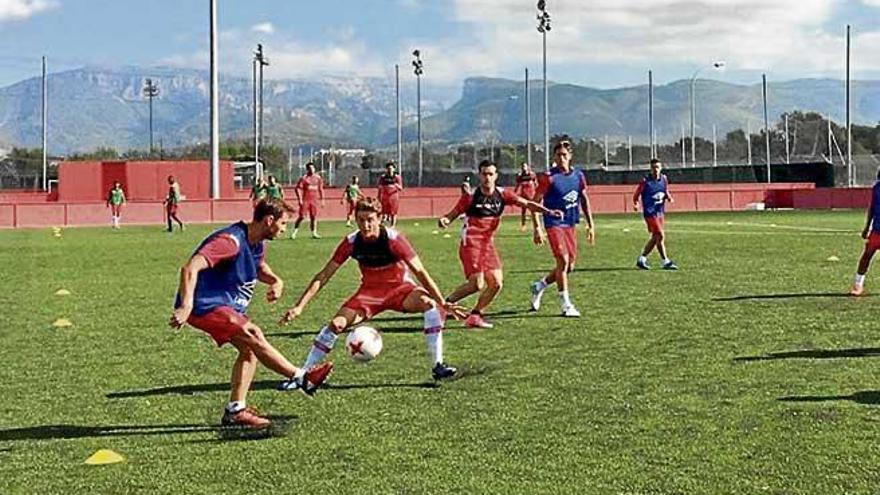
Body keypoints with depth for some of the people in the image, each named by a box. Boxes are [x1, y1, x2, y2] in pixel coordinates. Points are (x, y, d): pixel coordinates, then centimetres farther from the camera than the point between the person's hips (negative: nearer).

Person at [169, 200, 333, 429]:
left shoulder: (257, 244, 6)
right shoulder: (231, 241, -24)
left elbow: (260, 268, 27)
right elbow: (190, 268, -33)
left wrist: (276, 281, 4)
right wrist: (186, 306, -44)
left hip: (224, 304, 10)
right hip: (204, 306, -10)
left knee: (249, 349, 4)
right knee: (253, 334, -19)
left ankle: (235, 410, 8)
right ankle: (303, 378, -12)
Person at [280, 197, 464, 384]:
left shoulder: (393, 239, -23)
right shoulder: (351, 242, -14)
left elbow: (420, 272, -20)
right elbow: (323, 276, -10)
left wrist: (443, 303, -24)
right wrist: (299, 306, -16)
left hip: (400, 288, -2)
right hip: (369, 291, 2)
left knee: (429, 304, -31)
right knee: (336, 323, -17)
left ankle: (437, 365, -22)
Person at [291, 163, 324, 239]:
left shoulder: (318, 178, 9)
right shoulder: (304, 178, -7)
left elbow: (320, 189, 16)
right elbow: (297, 188, -9)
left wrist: (322, 199, 13)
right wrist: (299, 199, -16)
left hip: (314, 200, 5)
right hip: (305, 200, -5)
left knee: (313, 216, 4)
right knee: (302, 216, -7)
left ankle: (314, 233, 11)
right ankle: (294, 232, 0)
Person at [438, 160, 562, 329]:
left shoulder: (502, 194, 1)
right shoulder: (470, 196, -10)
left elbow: (527, 204, 3)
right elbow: (452, 214, -6)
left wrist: (549, 211, -8)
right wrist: (443, 220, -29)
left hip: (488, 244, 6)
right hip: (471, 244, -6)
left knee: (496, 283, -1)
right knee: (476, 284, -15)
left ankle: (475, 316, 13)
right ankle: (446, 303, 5)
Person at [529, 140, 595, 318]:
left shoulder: (578, 176, 5)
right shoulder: (548, 177, -10)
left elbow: (584, 200, 17)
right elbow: (535, 202, -8)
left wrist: (590, 225, 13)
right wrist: (537, 228, -15)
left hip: (570, 224, 6)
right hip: (554, 224, -6)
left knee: (569, 266, 8)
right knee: (563, 261, -16)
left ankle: (539, 286, 31)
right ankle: (566, 306, -6)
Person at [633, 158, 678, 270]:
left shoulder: (664, 179, 6)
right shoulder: (646, 181, -10)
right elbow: (636, 194, -1)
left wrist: (668, 197, -1)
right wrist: (635, 204, -16)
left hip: (660, 212, 7)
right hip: (650, 212, -7)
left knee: (655, 238, 11)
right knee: (661, 236, -12)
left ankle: (642, 260, 23)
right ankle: (666, 262, -5)